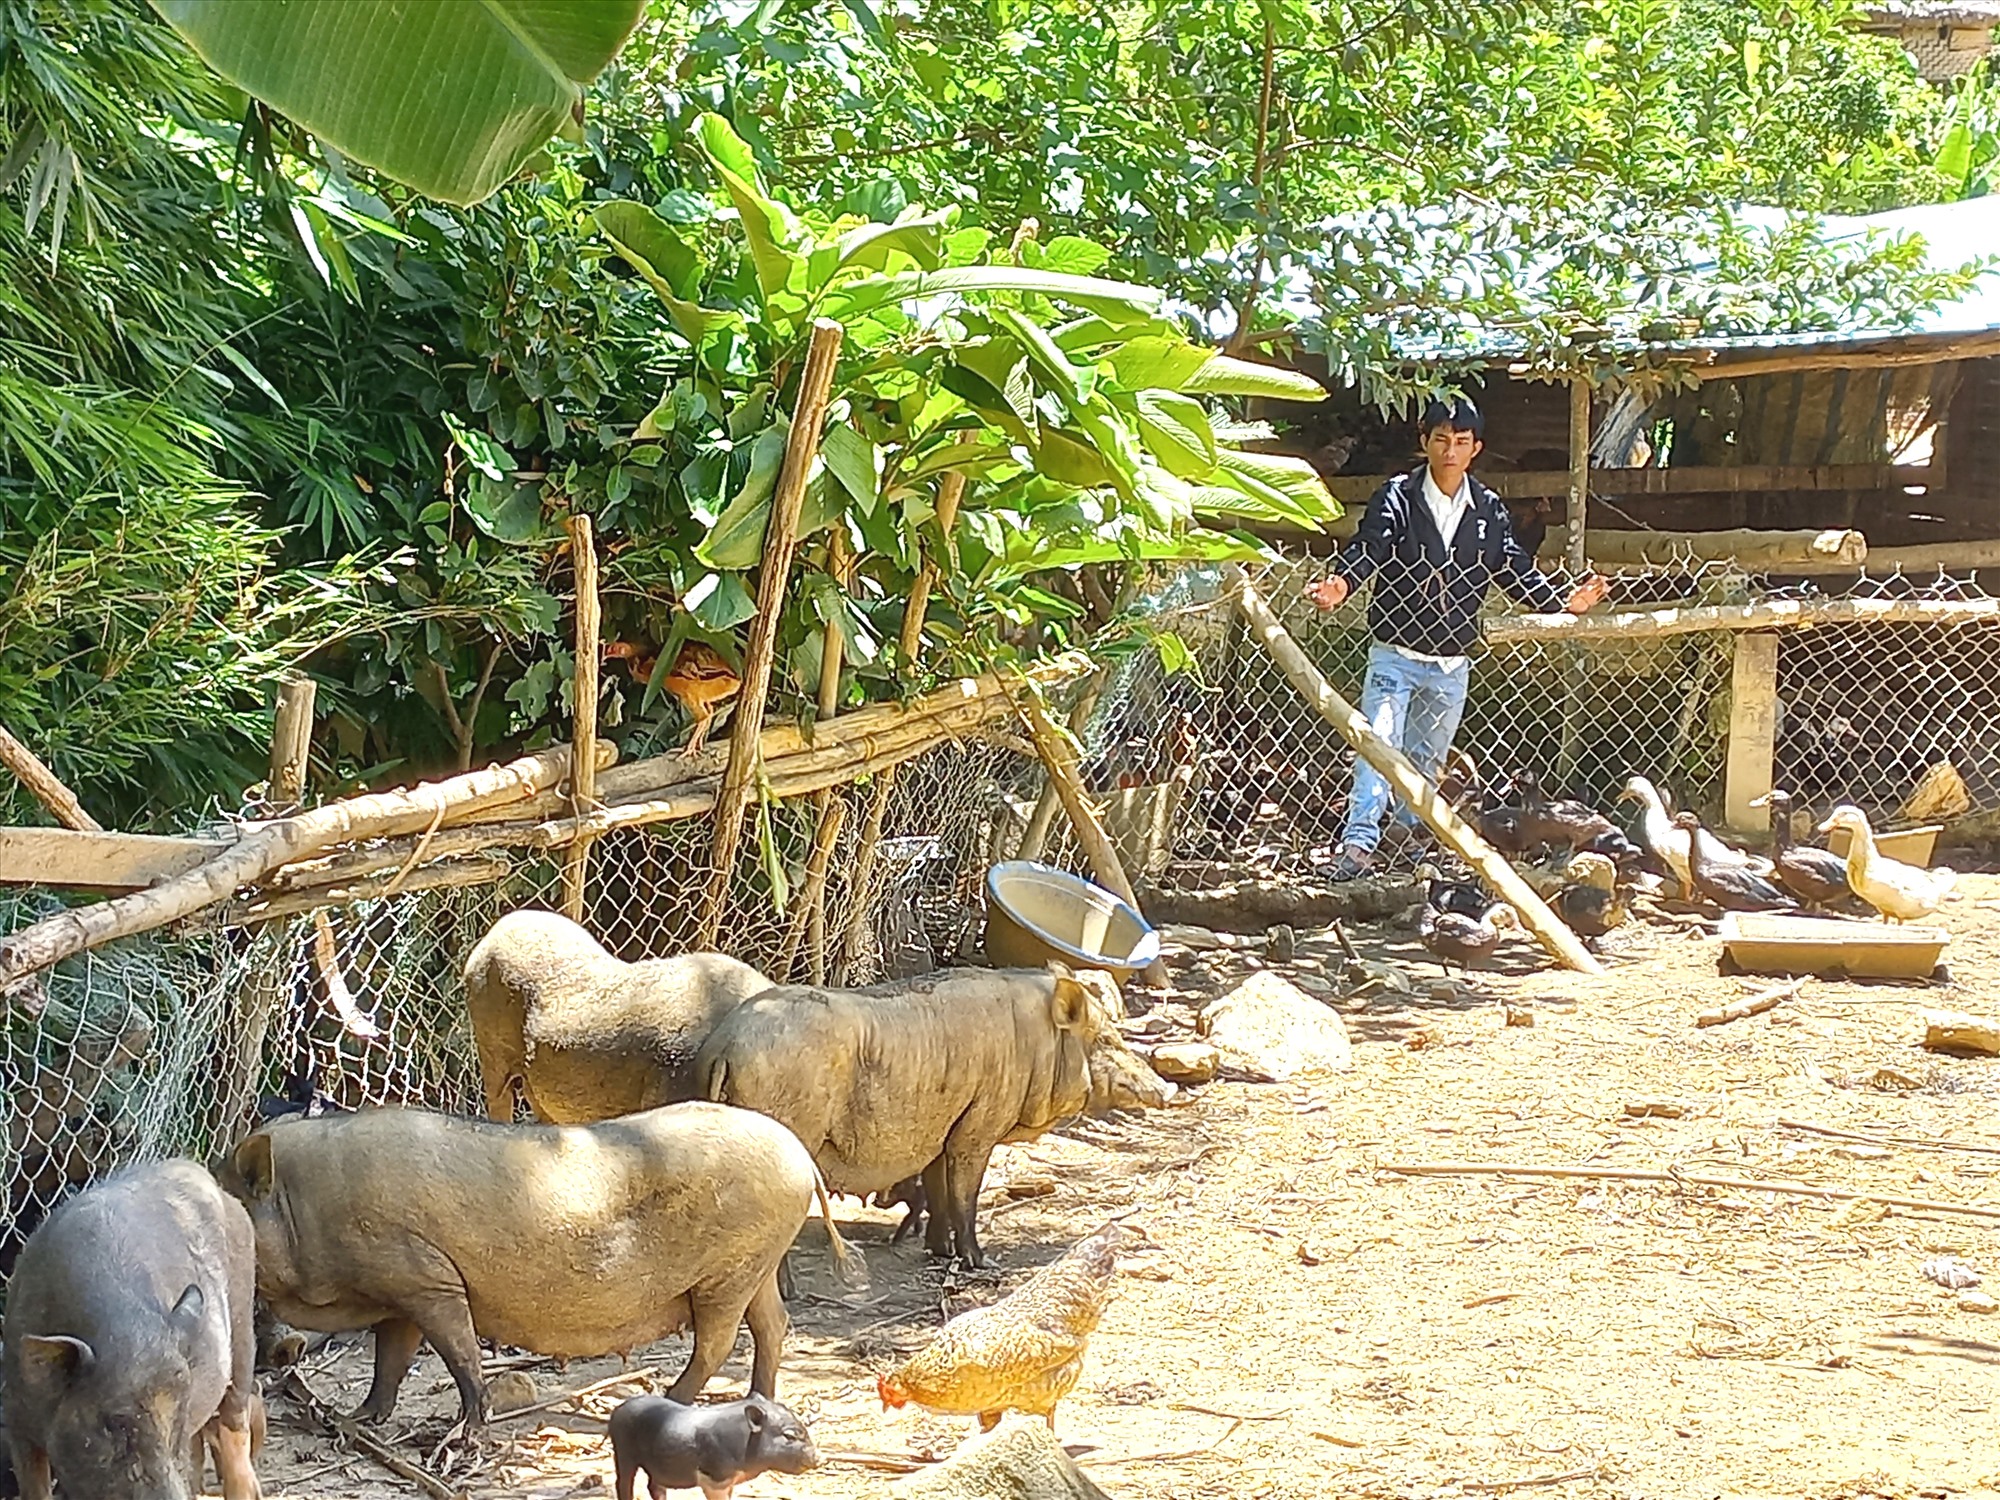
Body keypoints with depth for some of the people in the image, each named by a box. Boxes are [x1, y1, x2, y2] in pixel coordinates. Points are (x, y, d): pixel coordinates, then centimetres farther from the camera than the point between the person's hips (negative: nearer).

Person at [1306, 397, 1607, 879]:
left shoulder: (1488, 510, 5)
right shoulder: (1397, 498, -8)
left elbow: (1516, 568, 10)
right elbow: (1367, 548, -21)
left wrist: (1562, 602, -1)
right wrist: (1341, 584, -41)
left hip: (1452, 662, 4)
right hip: (1395, 653, -4)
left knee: (1428, 756, 15)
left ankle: (1409, 830, 32)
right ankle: (1359, 841, -18)